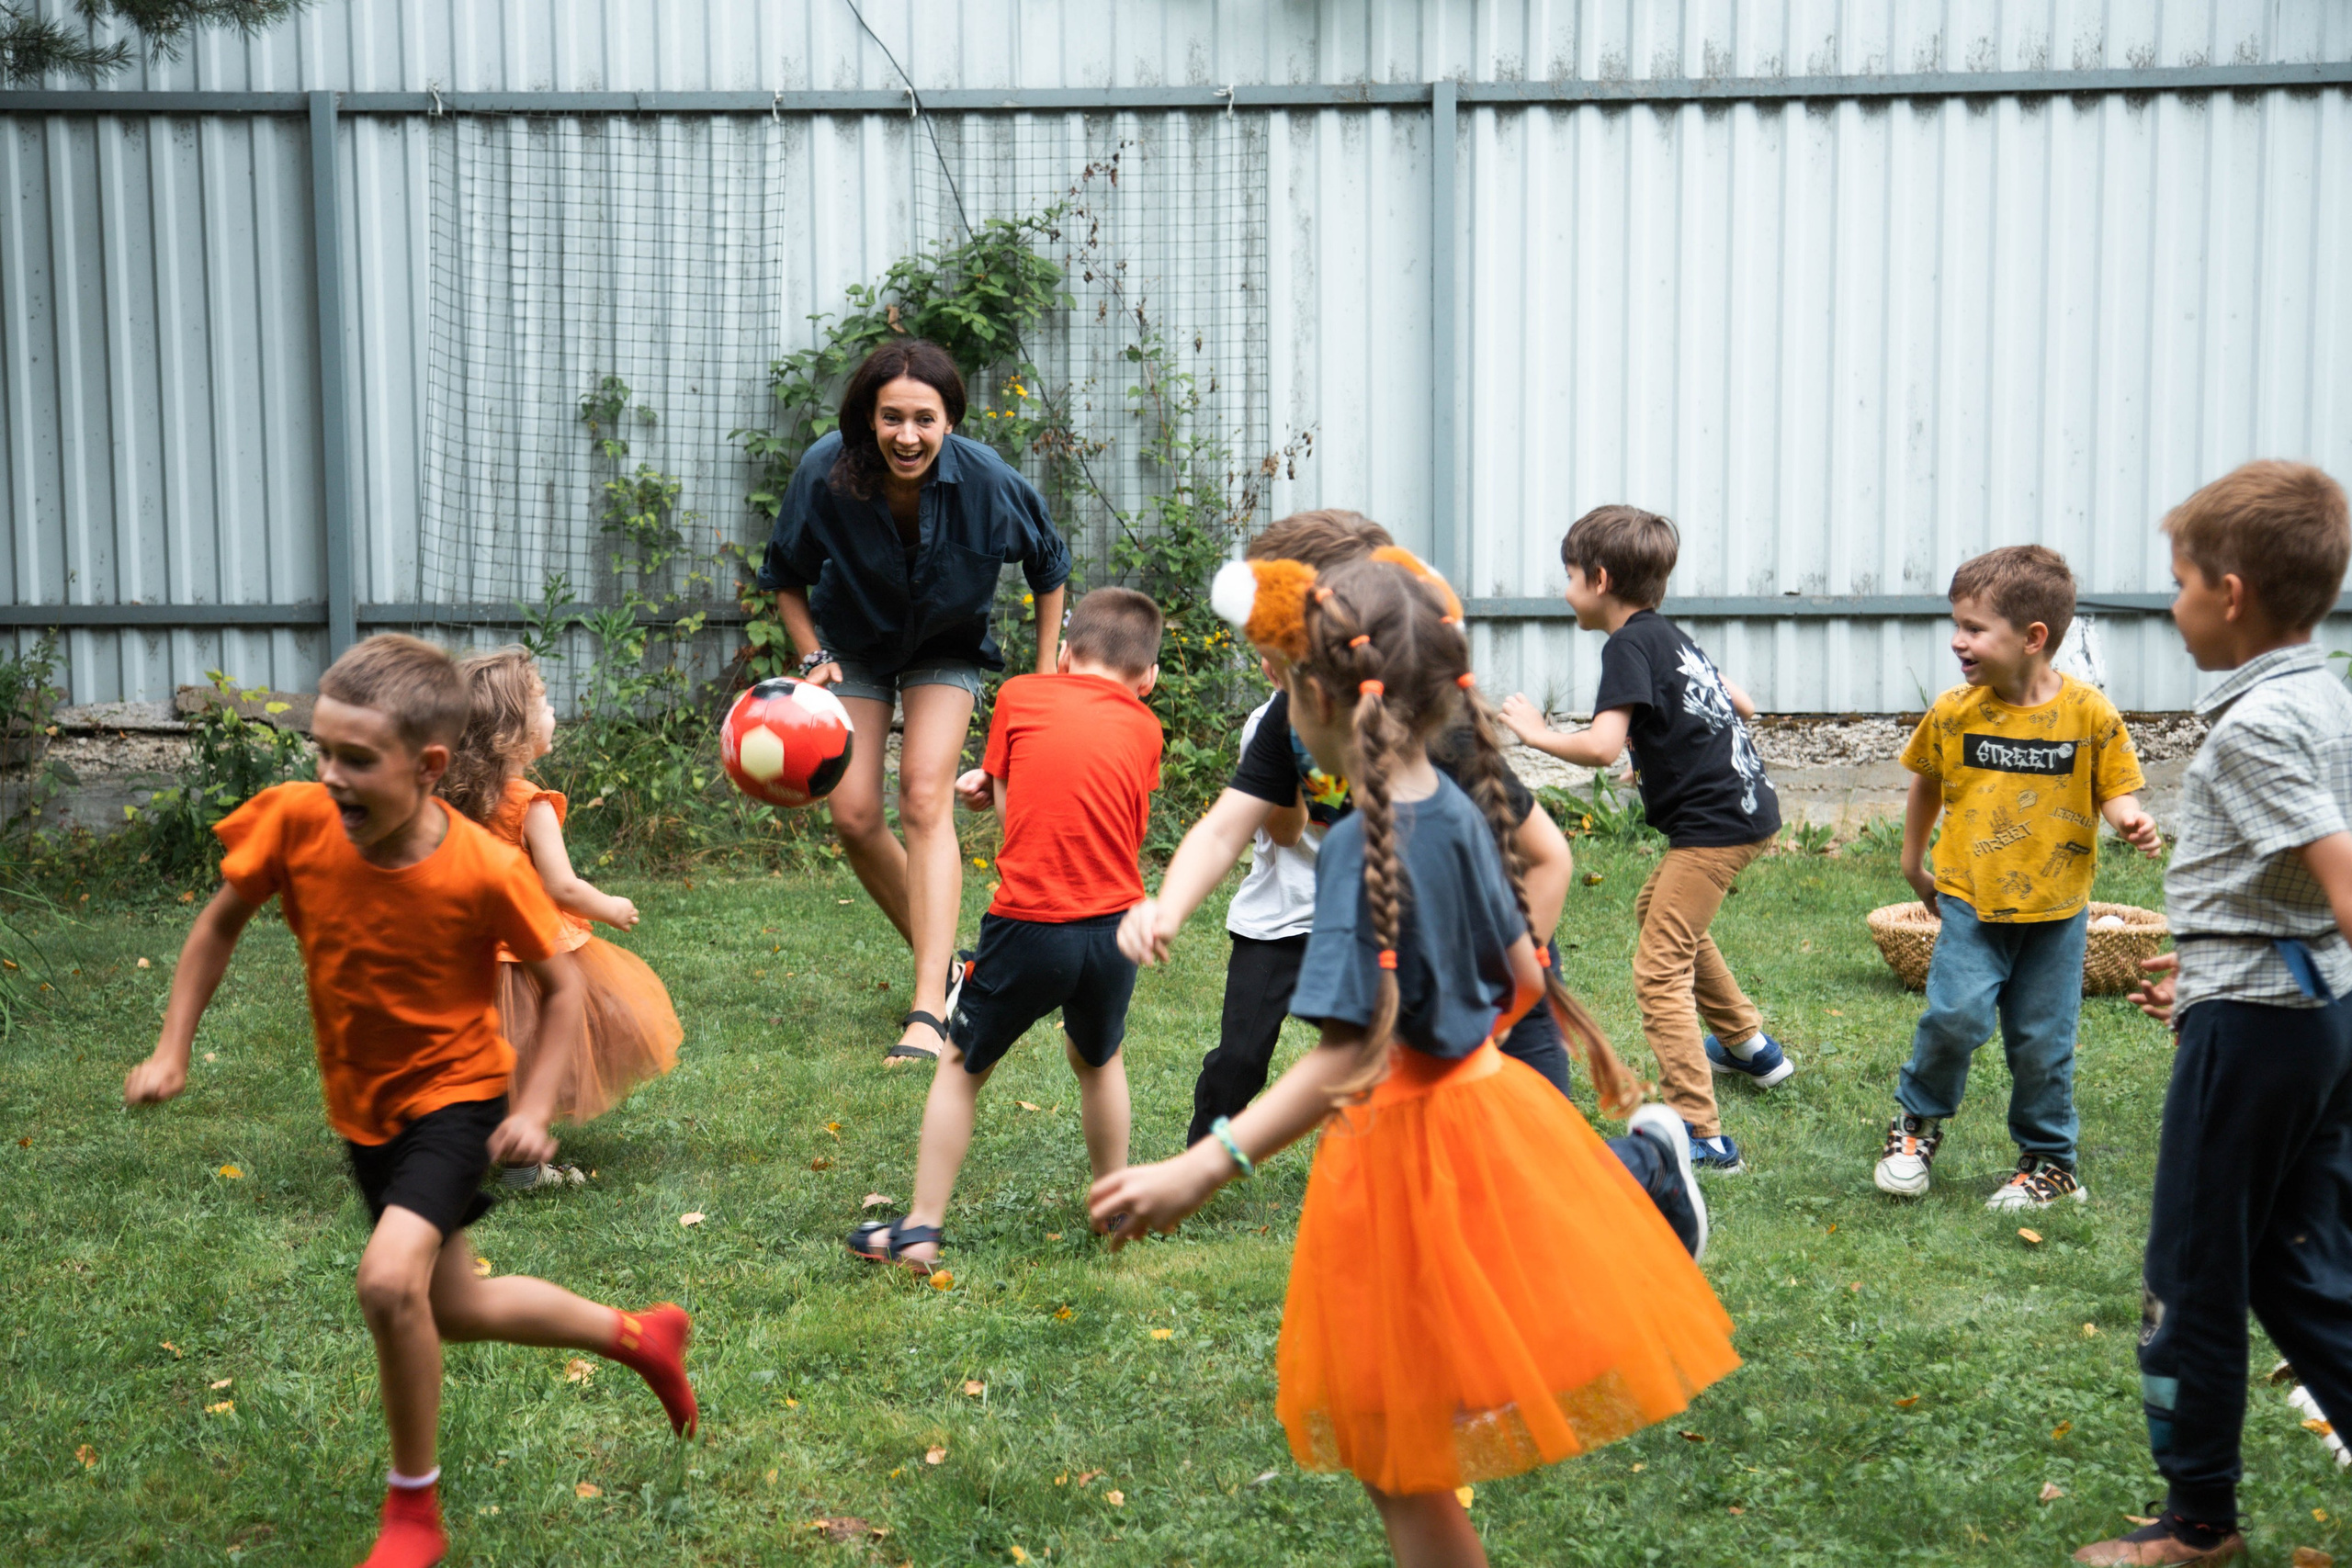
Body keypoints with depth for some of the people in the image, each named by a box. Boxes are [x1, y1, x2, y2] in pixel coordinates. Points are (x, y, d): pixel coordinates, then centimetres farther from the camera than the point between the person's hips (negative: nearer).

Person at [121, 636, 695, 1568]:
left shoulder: (484, 872, -27)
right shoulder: (295, 822, -19)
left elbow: (562, 985, -11)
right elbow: (221, 923, 0)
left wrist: (533, 1109, -16)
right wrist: (172, 1051, -2)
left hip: (455, 1095, -5)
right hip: (363, 1106, 6)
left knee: (390, 1279, -27)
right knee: (455, 1311, 18)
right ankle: (639, 1336, 43)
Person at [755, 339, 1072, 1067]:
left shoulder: (985, 481, -28)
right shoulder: (826, 474, -27)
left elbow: (1049, 567, -7)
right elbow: (785, 574, -5)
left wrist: (1047, 674, -6)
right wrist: (813, 657, -17)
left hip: (947, 648, -2)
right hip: (854, 644, 2)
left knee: (925, 798, -19)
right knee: (853, 815, -7)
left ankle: (929, 1010, -23)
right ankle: (944, 963, 16)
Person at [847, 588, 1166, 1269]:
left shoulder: (1021, 695, 2)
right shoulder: (1144, 728, 7)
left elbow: (1007, 804, 5)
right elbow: (1130, 830, 13)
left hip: (1028, 925, -2)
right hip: (1115, 927, 3)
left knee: (961, 1068, 15)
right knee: (1098, 1060, 29)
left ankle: (920, 1230, 16)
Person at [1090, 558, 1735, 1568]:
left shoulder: (1358, 848, -25)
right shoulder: (1459, 811, -1)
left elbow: (1348, 1055, -29)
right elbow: (1525, 976, 9)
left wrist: (1200, 1171, -35)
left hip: (1403, 1146, -8)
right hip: (1483, 1099, 8)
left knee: (1400, 1465, 7)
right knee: (1405, 1446, 23)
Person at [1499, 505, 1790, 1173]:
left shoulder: (1629, 645, -14)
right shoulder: (1671, 635, 13)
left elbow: (1602, 746, -26)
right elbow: (1743, 705, 20)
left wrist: (1536, 731, -11)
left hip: (1714, 825, -10)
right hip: (1747, 806, 10)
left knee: (1659, 969, -9)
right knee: (1657, 909, 32)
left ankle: (1701, 1136, -13)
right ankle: (1748, 1044, 45)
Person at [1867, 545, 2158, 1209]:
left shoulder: (2089, 713, -9)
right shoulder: (1954, 712, -4)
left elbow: (2115, 790, 0)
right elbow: (1927, 781, 14)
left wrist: (2130, 820, -23)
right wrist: (1914, 862, 19)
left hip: (2056, 908, 0)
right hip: (1971, 900, 0)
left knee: (2042, 1040, 6)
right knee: (1956, 1014, -16)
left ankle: (2049, 1160, 25)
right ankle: (1917, 1118, 10)